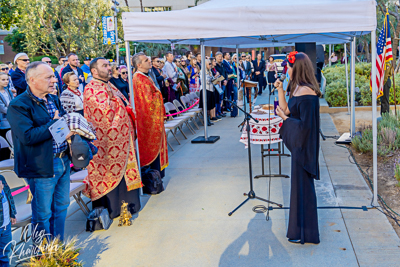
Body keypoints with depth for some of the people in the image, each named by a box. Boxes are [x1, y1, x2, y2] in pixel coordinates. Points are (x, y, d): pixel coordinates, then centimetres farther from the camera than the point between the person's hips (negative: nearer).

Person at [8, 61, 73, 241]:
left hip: (62, 162, 8)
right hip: (41, 167, -8)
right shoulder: (19, 105, -14)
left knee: (61, 206, 18)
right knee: (43, 214, 5)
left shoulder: (54, 100, 12)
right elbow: (27, 136, -24)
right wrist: (54, 124, -20)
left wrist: (69, 130, -6)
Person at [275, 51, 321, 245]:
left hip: (303, 146, -10)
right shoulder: (298, 88, 8)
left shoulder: (306, 93, -23)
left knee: (302, 187, 1)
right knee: (300, 185, 19)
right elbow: (287, 110, 11)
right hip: (298, 144, 10)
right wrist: (280, 89, 7)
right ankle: (300, 228, 34)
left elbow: (305, 125, -24)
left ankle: (305, 233, 15)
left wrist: (284, 118, -13)